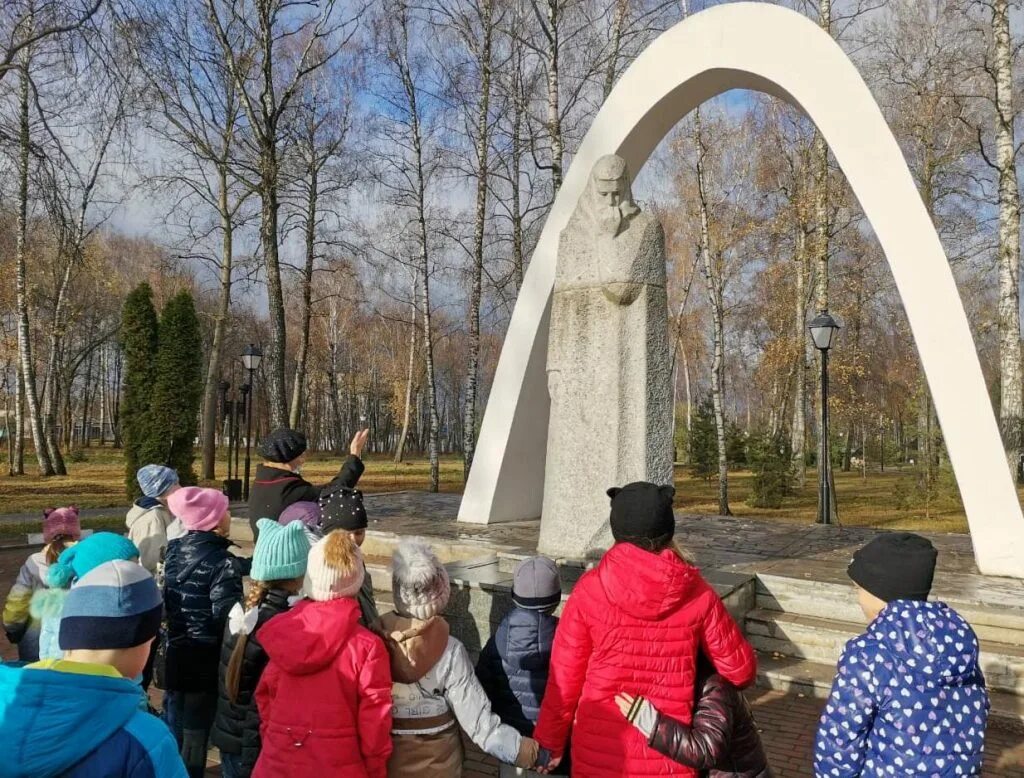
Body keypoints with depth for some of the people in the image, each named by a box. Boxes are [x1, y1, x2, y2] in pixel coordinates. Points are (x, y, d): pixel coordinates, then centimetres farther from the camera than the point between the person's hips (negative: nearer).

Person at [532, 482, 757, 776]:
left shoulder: (590, 590, -13)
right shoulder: (697, 594, -10)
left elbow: (564, 679, -6)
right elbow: (741, 670, 1)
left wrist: (550, 742, 7)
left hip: (599, 754, 0)